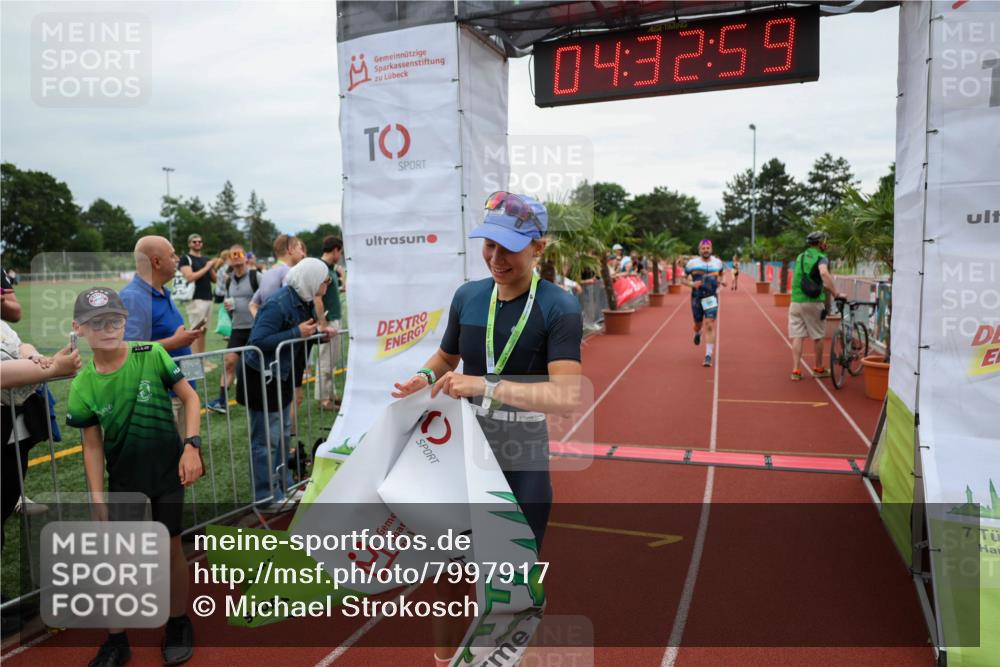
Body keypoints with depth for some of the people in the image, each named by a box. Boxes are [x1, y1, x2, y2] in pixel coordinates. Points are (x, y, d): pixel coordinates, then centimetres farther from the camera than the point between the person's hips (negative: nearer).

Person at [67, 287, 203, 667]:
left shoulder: (152, 355, -15)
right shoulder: (82, 386, -9)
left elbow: (189, 397, -7)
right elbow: (93, 445, -1)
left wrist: (191, 446, -16)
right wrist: (97, 498, -1)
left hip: (168, 469, -1)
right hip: (123, 478, 1)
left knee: (171, 548, 10)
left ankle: (178, 625, 31)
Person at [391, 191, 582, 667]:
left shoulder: (559, 308, -16)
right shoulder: (467, 296, -2)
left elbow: (567, 396, -28)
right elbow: (445, 357, 15)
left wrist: (487, 387, -34)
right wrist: (426, 377, -7)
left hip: (522, 460, -4)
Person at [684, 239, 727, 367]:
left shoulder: (718, 262, 4)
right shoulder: (692, 263, -3)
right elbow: (684, 279, 5)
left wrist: (721, 281, 3)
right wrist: (692, 284, -14)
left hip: (711, 298, 0)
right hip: (697, 298, 0)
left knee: (710, 326, -13)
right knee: (698, 324, 13)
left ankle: (708, 357, -12)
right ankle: (697, 333, 54)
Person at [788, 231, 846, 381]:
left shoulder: (800, 257, 15)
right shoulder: (821, 258, -5)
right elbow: (824, 273, -27)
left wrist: (824, 287, 34)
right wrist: (836, 293, -24)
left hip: (796, 301, 5)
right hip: (813, 301, -5)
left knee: (797, 337, 4)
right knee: (817, 336, 10)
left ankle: (796, 370, 0)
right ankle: (819, 368, 21)